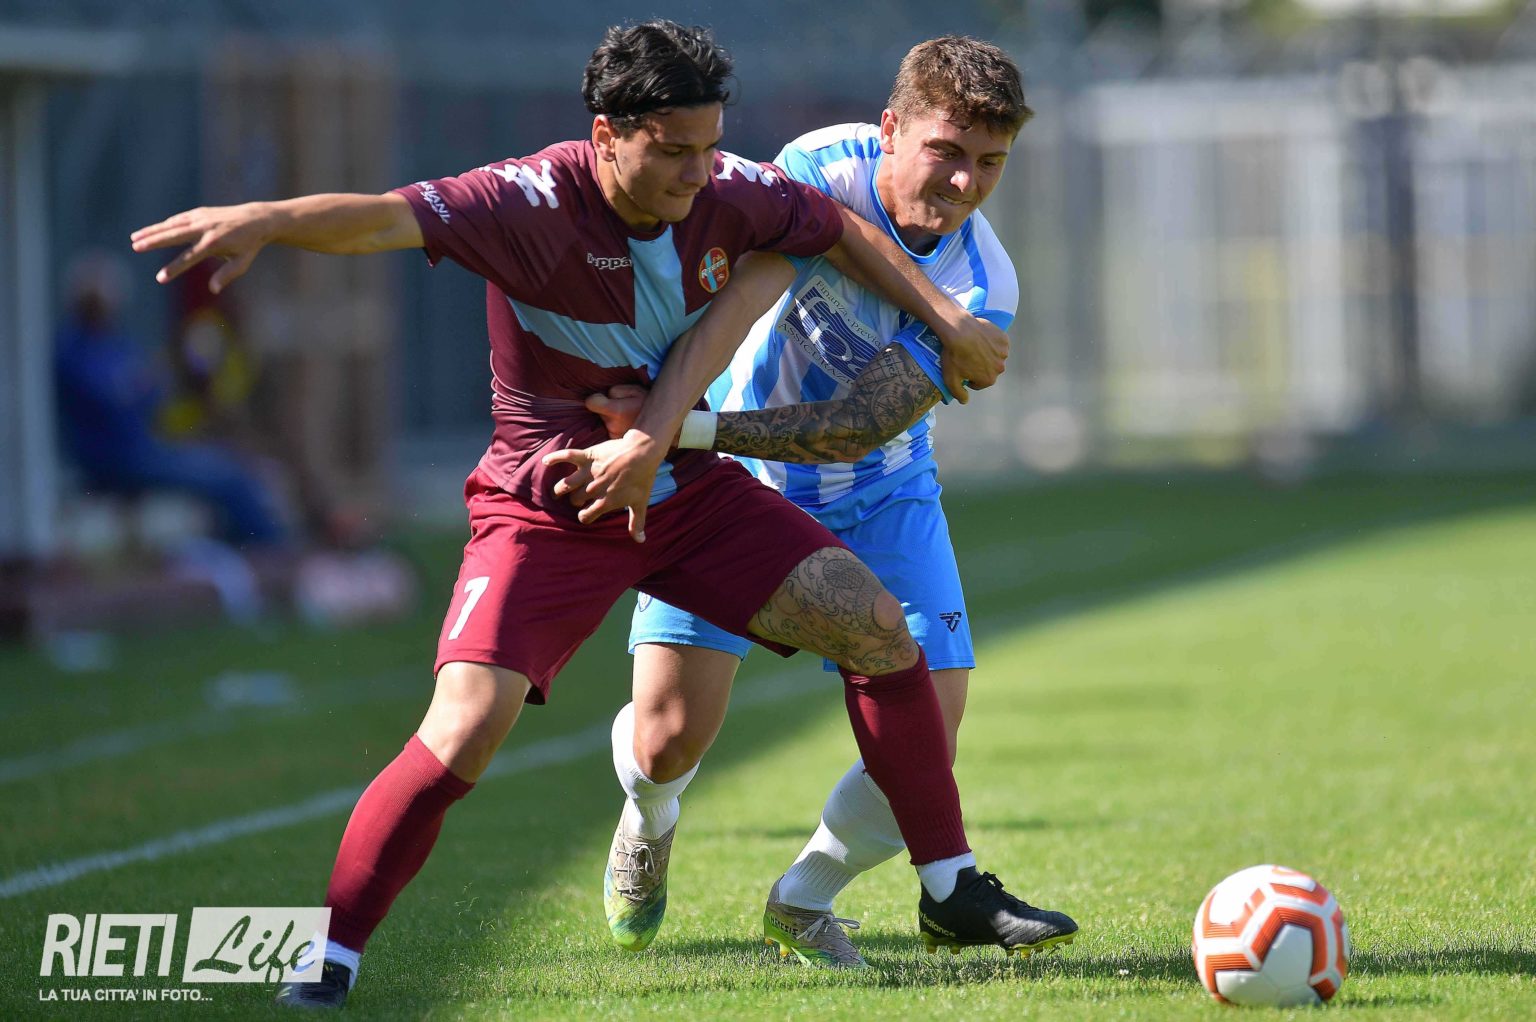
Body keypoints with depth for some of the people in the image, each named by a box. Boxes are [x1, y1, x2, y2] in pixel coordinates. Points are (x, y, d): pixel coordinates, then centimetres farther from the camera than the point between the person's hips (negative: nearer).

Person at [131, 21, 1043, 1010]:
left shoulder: (727, 193, -10)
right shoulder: (533, 203, -26)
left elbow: (843, 231, 11)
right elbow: (388, 218, -42)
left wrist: (947, 318, 12)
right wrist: (266, 219, -60)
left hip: (686, 486, 5)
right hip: (547, 511, -5)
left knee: (874, 622, -4)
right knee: (462, 734, -21)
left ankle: (951, 887, 11)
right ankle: (331, 956, -7)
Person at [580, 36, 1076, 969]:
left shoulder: (982, 289, -22)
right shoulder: (824, 171, -24)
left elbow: (859, 428, -29)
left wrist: (681, 426, -40)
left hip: (876, 496, 2)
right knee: (669, 736, -11)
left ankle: (803, 902, 19)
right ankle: (650, 822, 30)